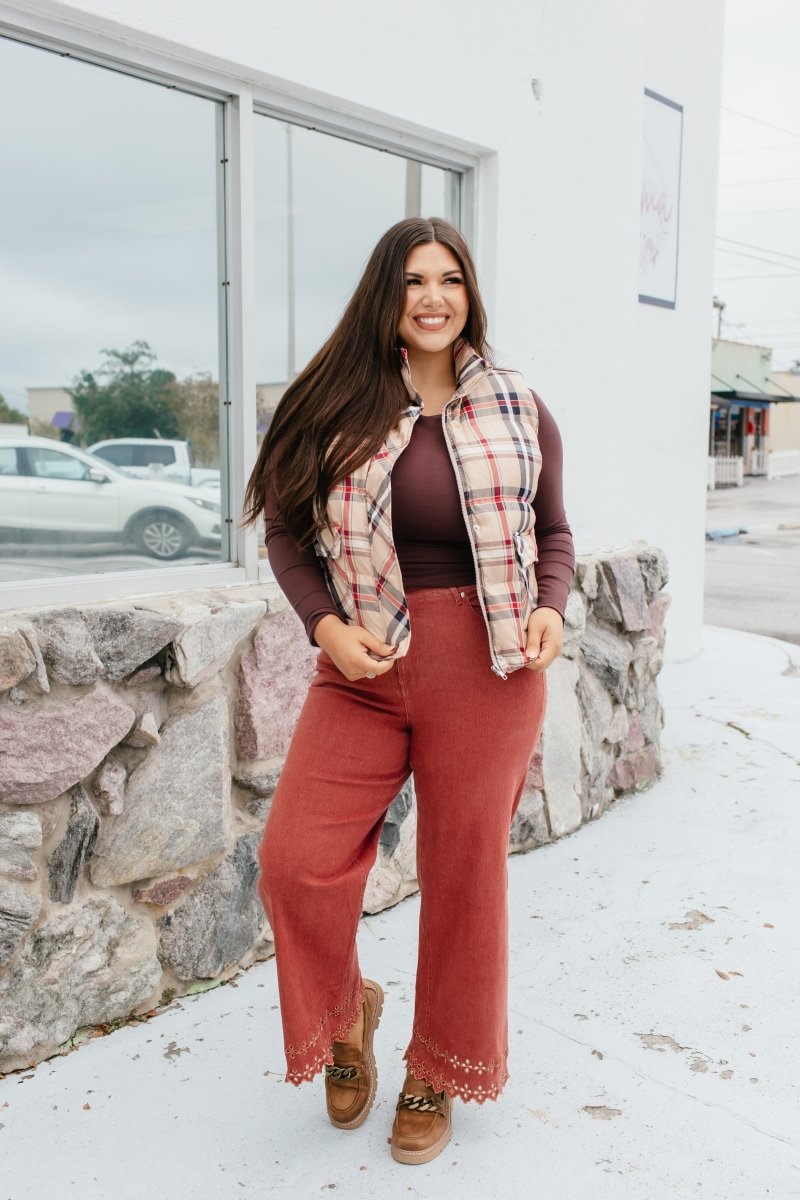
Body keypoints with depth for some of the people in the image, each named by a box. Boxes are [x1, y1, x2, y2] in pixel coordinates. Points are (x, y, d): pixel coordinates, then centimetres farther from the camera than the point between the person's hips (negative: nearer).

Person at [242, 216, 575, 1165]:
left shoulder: (519, 411, 4)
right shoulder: (337, 407, 1)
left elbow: (553, 531, 13)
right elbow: (285, 527, 5)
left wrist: (549, 608, -6)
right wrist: (325, 625, -10)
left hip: (485, 667, 0)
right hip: (366, 665, 0)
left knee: (465, 871, 8)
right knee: (295, 858, -8)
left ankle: (440, 1074, 34)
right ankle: (344, 1017, 26)